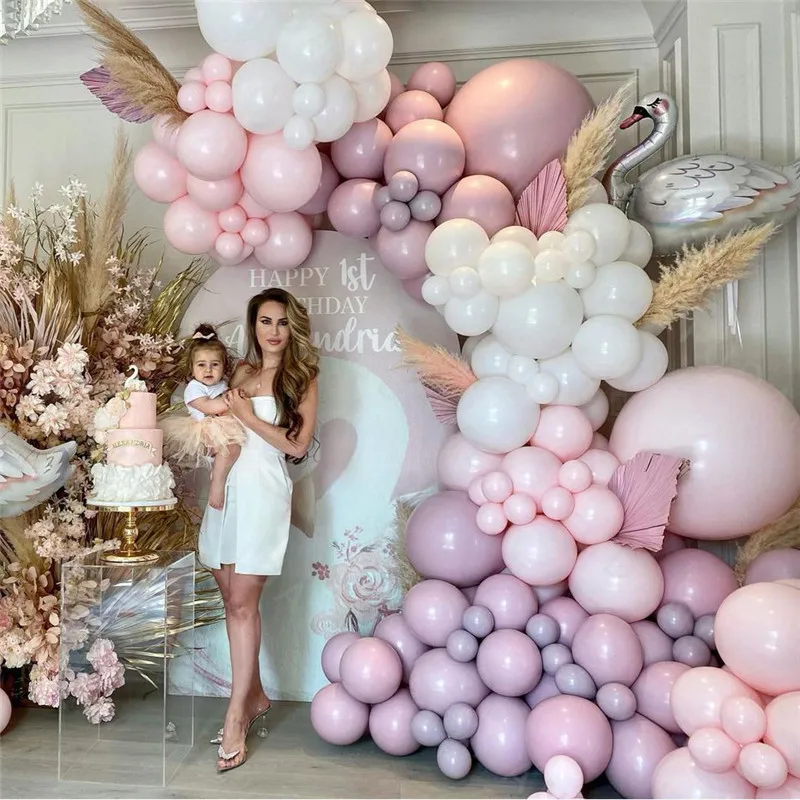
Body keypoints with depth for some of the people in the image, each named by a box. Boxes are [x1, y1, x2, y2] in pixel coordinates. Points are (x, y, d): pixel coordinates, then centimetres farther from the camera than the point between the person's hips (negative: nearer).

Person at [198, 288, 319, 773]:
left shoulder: (302, 377, 1)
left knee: (242, 602, -6)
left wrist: (248, 417, -7)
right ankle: (255, 695, 24)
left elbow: (298, 444, -6)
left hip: (264, 491, -5)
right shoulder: (242, 372, 14)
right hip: (225, 487, 5)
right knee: (233, 599, 9)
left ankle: (237, 715, 5)